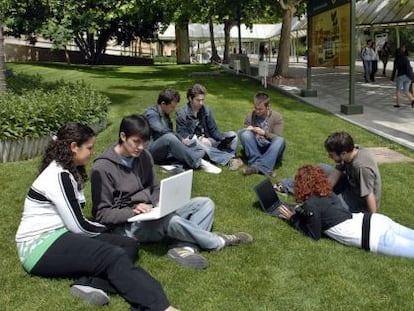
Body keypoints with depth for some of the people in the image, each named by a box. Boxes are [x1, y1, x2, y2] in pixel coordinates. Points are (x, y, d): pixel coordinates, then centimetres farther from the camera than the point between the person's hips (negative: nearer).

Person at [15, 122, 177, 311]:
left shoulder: (70, 171, 15)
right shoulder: (59, 176, -16)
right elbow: (78, 225, -16)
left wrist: (102, 230, -1)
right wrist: (105, 230, 2)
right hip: (40, 247, -10)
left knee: (129, 245, -6)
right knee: (114, 256, -29)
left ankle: (91, 285, -30)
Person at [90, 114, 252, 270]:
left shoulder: (144, 156, 4)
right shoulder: (102, 168, -15)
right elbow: (102, 213, -12)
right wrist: (131, 212, -27)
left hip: (151, 215, 8)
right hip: (126, 225, -7)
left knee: (205, 203, -3)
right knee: (171, 220, -35)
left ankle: (184, 247, -28)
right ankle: (219, 242, -10)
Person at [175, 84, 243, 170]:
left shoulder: (206, 110, 8)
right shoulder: (181, 113, -4)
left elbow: (213, 130, 6)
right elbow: (182, 134, -11)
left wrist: (224, 138, -14)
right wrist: (200, 138, -25)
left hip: (207, 140, 5)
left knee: (232, 135, -8)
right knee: (198, 143, -39)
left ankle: (228, 158, -37)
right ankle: (230, 159, -42)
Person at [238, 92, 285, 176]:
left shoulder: (276, 117, -1)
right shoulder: (250, 115, 5)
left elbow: (278, 138, -7)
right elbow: (245, 132, 10)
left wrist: (264, 133, -21)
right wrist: (250, 130, -13)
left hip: (271, 150, -1)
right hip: (254, 148, 1)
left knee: (281, 140, -33)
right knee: (244, 133, -24)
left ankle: (262, 166, -46)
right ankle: (256, 161, -36)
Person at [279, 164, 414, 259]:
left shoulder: (310, 204, -9)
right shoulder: (329, 193, 15)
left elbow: (315, 234, 0)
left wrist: (293, 219, 8)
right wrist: (298, 214, 21)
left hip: (372, 237, -8)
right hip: (374, 220, 8)